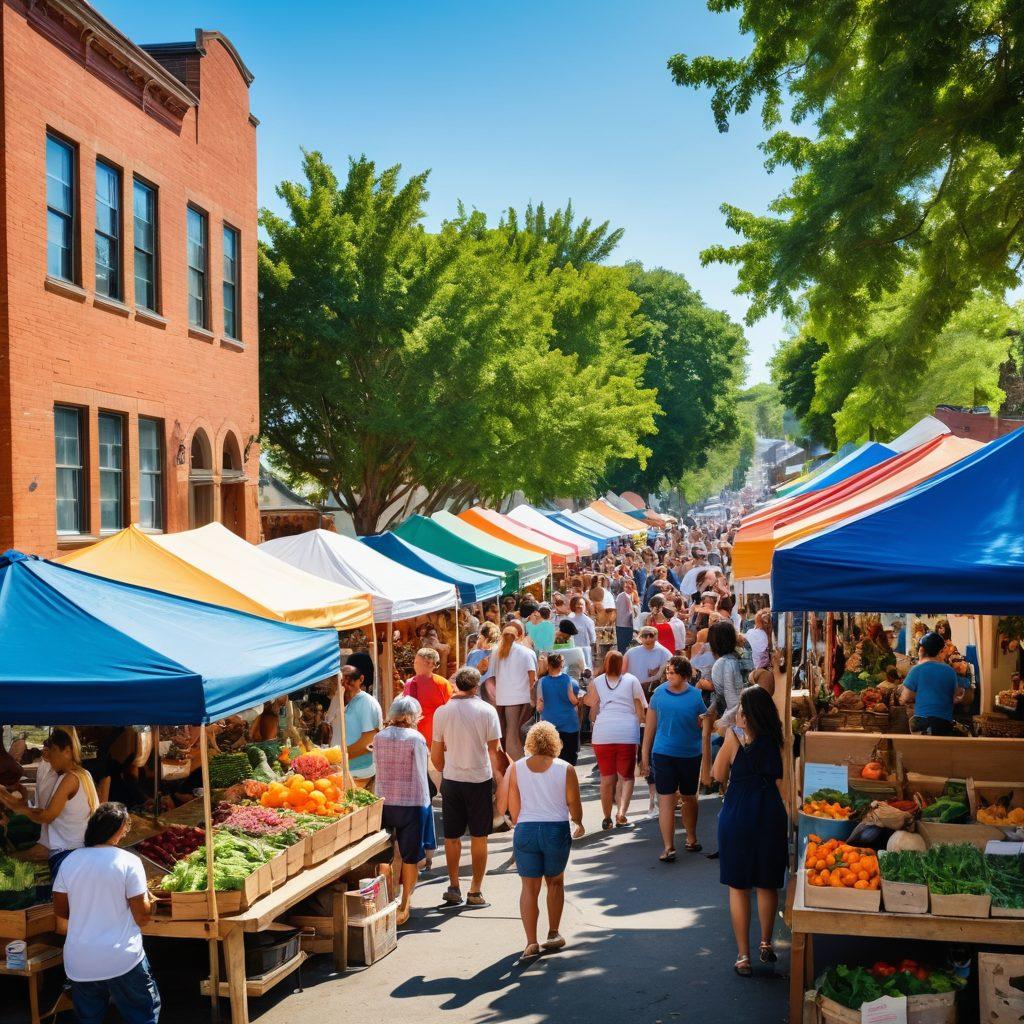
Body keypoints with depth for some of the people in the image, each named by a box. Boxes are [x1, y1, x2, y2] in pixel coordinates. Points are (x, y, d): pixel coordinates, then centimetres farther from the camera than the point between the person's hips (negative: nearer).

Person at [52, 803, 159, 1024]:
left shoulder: (69, 862, -1)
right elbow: (142, 918, -11)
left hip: (79, 964, 4)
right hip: (122, 961, -4)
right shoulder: (128, 862, -13)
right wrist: (145, 896, 9)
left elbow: (60, 911, 9)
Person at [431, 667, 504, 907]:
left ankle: (454, 888, 17)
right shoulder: (486, 710, -8)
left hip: (451, 779, 2)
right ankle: (475, 891, 11)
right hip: (480, 779, -2)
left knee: (452, 836, 13)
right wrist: (499, 776, 6)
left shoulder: (442, 712, -3)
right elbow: (494, 750, -6)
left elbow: (436, 755, 3)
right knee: (479, 837, 8)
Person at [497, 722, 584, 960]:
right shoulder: (565, 769, -4)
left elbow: (512, 807, 3)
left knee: (529, 887, 7)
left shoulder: (516, 768, 0)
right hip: (557, 830, 0)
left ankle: (531, 942, -1)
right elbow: (574, 806, 0)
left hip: (526, 831, 1)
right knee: (555, 882, 20)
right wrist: (578, 823, 21)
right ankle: (553, 935, 25)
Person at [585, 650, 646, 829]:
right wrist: (636, 725, 22)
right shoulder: (632, 680, 4)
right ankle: (622, 811, -11)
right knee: (626, 776, 10)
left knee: (607, 777, 12)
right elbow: (641, 710, 4)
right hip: (627, 733, -1)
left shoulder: (596, 682, 5)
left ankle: (607, 818, 16)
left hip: (603, 733, 1)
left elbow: (593, 713, 4)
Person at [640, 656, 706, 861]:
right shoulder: (659, 693, -2)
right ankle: (668, 847, -3)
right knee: (666, 799, -6)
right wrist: (645, 756, 5)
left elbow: (705, 726, 4)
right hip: (663, 754, -1)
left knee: (689, 798, 16)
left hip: (690, 755, 1)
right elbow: (650, 726, 4)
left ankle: (691, 839, 34)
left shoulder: (696, 696, -3)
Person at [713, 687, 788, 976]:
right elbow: (781, 781, 0)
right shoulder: (775, 740, -3)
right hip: (771, 816, 3)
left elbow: (719, 776, -1)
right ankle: (766, 944, 31)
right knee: (767, 885, 18)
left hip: (737, 816, -3)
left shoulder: (734, 737, -11)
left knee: (738, 886, 6)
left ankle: (743, 955, 8)